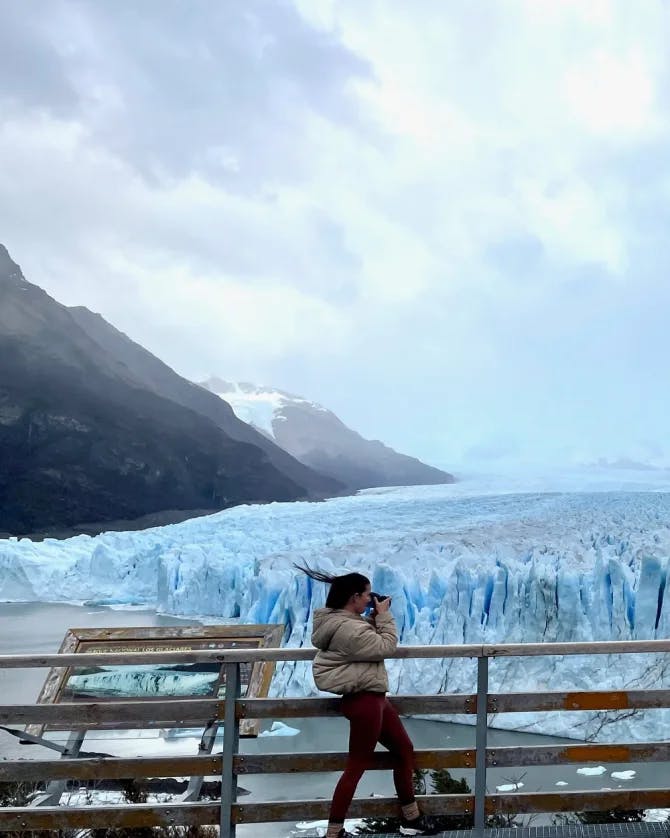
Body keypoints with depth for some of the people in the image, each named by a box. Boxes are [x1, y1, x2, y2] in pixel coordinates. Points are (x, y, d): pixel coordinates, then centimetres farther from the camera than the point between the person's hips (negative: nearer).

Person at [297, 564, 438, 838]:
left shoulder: (342, 621, 7)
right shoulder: (348, 628, -25)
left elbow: (368, 640, 19)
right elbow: (386, 647, -17)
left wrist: (375, 618, 7)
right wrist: (384, 615, -7)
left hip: (373, 697, 11)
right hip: (364, 700, -11)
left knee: (404, 750, 19)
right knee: (356, 767, -1)